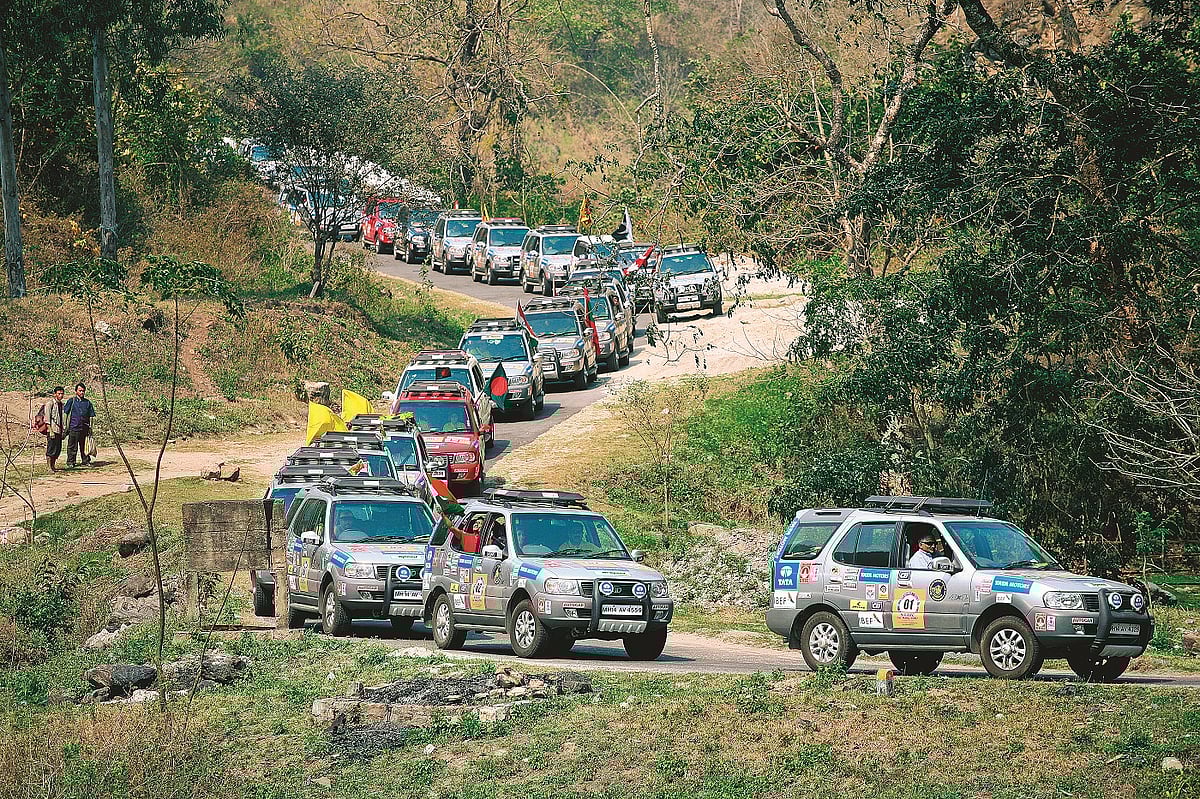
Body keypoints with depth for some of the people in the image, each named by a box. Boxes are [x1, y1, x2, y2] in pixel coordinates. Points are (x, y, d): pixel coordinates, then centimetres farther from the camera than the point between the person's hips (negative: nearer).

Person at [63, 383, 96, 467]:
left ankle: (86, 461, 19)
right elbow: (65, 413, 3)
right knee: (72, 447, -1)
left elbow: (91, 416, 16)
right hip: (73, 428, -3)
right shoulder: (71, 401, 2)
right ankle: (70, 462, 5)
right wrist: (65, 426, -2)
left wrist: (90, 427, 10)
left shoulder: (88, 402, 11)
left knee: (84, 446, 8)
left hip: (84, 428, 3)